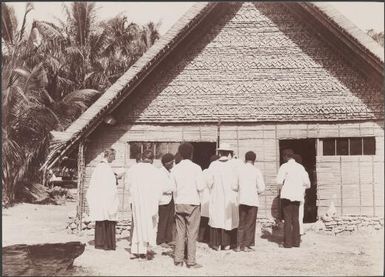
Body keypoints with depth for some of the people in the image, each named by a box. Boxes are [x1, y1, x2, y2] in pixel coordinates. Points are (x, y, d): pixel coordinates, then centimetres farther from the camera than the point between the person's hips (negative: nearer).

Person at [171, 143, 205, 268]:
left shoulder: (175, 169, 4)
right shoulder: (196, 168, -7)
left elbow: (173, 189, 6)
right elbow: (200, 187, -11)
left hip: (179, 203, 4)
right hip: (192, 203, -4)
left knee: (180, 232, 10)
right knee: (192, 233, 1)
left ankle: (178, 260, 11)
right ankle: (191, 261, 2)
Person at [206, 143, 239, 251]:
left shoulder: (213, 165, -7)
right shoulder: (233, 165, -10)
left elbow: (209, 182, -5)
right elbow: (236, 182, -8)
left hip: (216, 197, 1)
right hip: (230, 198, 0)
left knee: (216, 218, 9)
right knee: (229, 218, 9)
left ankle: (216, 243, 10)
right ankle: (227, 243, 13)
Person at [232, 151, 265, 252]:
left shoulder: (239, 170, 0)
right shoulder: (256, 171, -6)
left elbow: (234, 187, 1)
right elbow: (261, 188, -8)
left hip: (242, 201, 2)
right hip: (253, 201, -2)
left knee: (241, 223, 11)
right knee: (250, 224, 7)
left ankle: (239, 245, 8)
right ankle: (246, 245, 7)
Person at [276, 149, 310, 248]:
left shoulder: (285, 166, -6)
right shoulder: (300, 167, 9)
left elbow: (279, 181, -16)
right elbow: (307, 183, 10)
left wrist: (283, 185, 5)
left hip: (287, 195, -5)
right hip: (297, 195, 5)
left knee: (287, 219, -2)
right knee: (295, 219, 12)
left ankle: (287, 242, -2)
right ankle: (296, 241, 13)